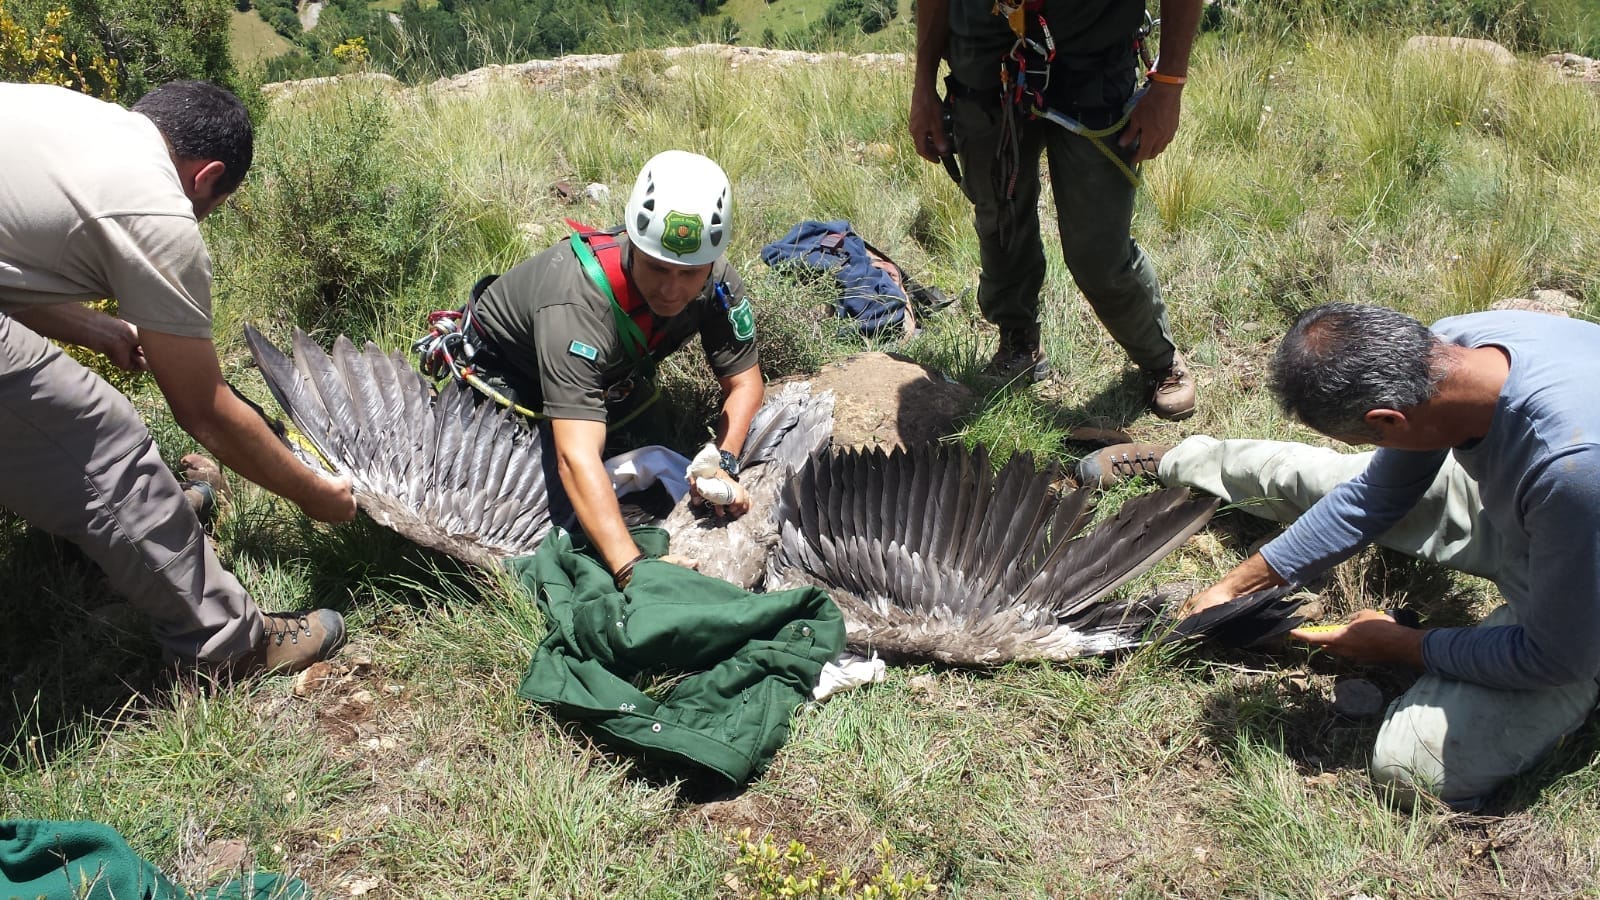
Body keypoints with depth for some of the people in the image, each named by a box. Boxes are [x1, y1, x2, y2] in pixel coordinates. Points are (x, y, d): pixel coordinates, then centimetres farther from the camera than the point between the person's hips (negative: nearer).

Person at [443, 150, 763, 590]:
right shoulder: (578, 304, -46)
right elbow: (577, 458, -53)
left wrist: (724, 463, -33)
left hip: (606, 374, 5)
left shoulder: (718, 285, -29)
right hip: (502, 368, -5)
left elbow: (744, 381, -15)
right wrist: (632, 570, -62)